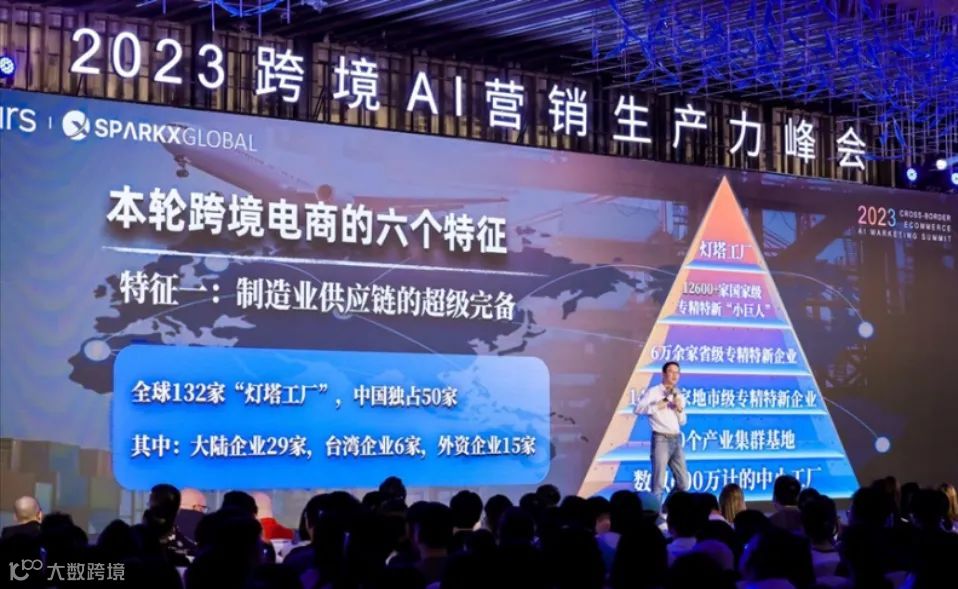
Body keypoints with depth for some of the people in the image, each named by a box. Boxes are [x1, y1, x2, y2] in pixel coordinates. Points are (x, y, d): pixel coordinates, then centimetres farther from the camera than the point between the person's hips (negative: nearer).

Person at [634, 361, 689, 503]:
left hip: (676, 440, 6)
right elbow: (638, 408, -12)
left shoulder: (679, 396, 17)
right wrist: (657, 406, -17)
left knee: (683, 482, 6)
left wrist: (680, 409, -1)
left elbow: (682, 422, 17)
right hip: (661, 439, -6)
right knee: (658, 482, -5)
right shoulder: (653, 392, -2)